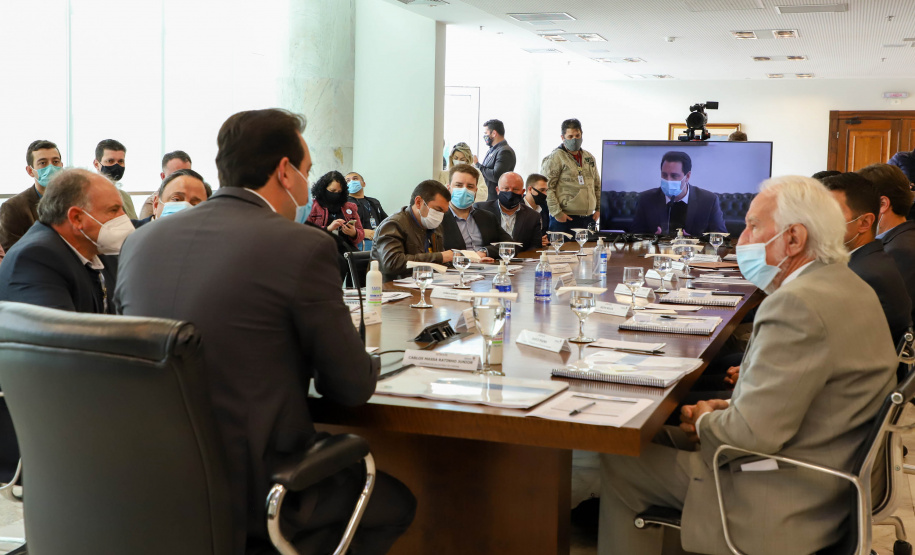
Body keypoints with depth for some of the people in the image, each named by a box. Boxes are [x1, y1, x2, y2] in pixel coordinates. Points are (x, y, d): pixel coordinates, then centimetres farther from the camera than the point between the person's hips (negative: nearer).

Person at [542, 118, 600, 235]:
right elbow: (546, 188, -11)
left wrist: (599, 209, 15)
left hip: (588, 218, 6)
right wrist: (556, 212, -16)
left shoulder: (589, 158, 18)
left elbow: (597, 186, 25)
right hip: (565, 218, -6)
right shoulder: (554, 158, -4)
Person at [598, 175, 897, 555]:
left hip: (778, 511, -10)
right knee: (661, 434, 23)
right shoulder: (850, 288, 6)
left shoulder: (798, 304, -27)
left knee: (618, 462, 0)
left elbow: (753, 434, -28)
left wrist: (704, 421, -7)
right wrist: (731, 408, 3)